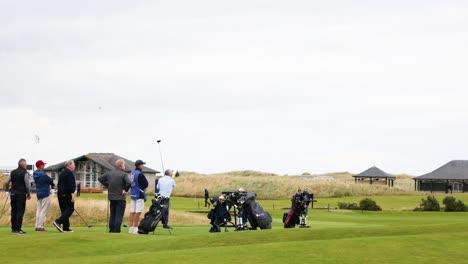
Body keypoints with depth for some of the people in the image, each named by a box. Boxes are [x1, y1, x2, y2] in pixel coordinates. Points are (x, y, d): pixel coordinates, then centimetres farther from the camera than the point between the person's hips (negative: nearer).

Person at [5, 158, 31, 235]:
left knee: (14, 211, 11)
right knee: (20, 211, -4)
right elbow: (28, 184, -11)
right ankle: (18, 229, -8)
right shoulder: (25, 173, -8)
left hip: (13, 194, 6)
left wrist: (7, 191, 21)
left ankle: (13, 229, 13)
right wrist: (29, 194, 1)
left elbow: (6, 183, 10)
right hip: (21, 194, -6)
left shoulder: (13, 172, 10)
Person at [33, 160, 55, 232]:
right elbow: (51, 181, -7)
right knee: (43, 211, -4)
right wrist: (53, 185, 15)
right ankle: (40, 227, -5)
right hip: (45, 194, -8)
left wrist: (52, 185, 5)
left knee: (39, 210, 13)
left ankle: (37, 226, 13)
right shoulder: (43, 175, -20)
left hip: (38, 194, 8)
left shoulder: (35, 174, 6)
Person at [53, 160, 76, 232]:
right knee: (70, 209, -9)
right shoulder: (69, 173, -10)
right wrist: (72, 194, -20)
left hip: (60, 194, 10)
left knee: (64, 210, 9)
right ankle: (58, 222, -22)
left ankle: (65, 228, 6)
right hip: (67, 194, -10)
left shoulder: (61, 173, 20)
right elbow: (71, 185, -18)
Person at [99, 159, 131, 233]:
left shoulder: (109, 173, 7)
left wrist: (107, 186, 13)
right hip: (120, 198, -6)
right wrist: (125, 190, -10)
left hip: (111, 198, 6)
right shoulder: (123, 174, -12)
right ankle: (116, 231, -7)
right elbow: (129, 183, -26)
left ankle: (111, 231, 18)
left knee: (112, 216, 16)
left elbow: (100, 179, 13)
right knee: (119, 216, -3)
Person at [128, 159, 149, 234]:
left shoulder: (132, 173, 11)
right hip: (139, 195, -9)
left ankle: (131, 228, 12)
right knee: (138, 212, -7)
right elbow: (145, 184, -16)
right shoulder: (140, 174, -16)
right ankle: (135, 229, -10)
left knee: (132, 212, 10)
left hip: (132, 194, 9)